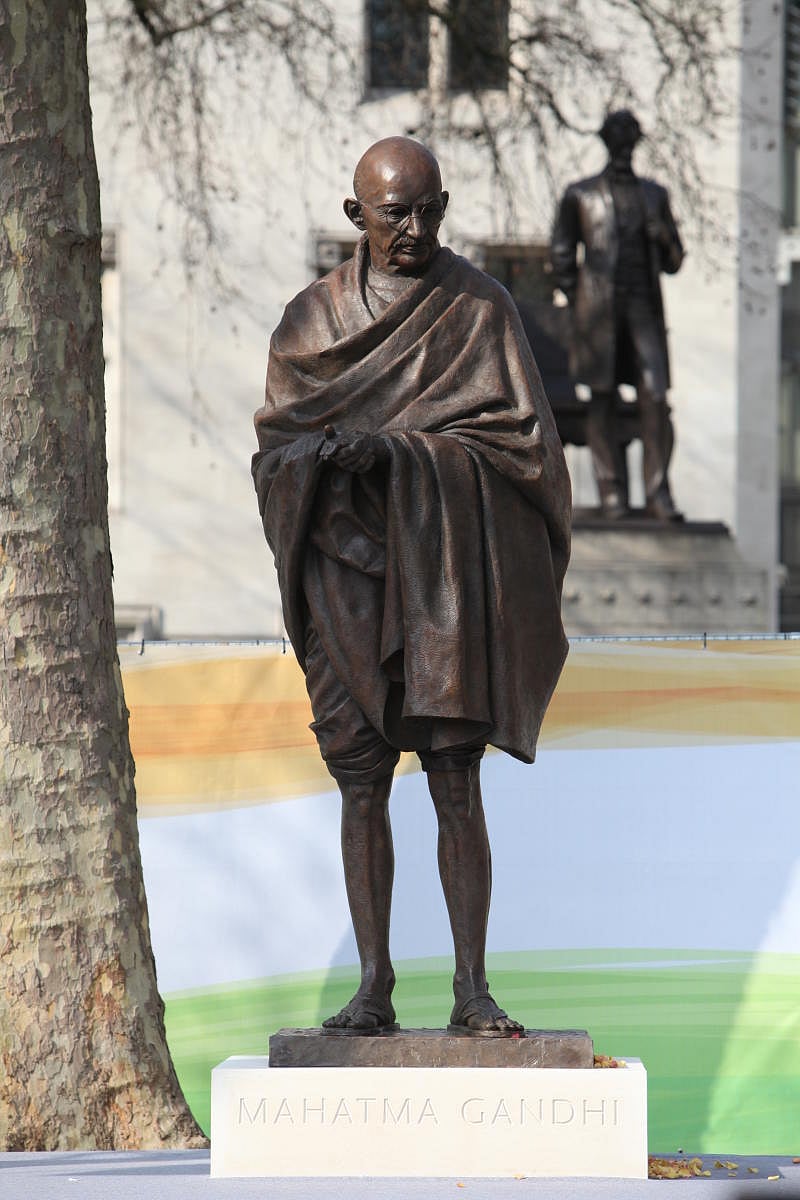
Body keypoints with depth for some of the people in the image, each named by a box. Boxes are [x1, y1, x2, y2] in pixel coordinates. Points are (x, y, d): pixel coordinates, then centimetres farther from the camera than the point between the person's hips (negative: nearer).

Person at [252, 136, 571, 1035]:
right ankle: (373, 987, 3)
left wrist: (397, 450, -15)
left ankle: (472, 987, -4)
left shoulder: (480, 309, 2)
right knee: (361, 781, 1)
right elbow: (275, 444, 9)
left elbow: (522, 437, -4)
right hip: (347, 567, 2)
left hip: (446, 569, -2)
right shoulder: (313, 318, 10)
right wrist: (326, 457, -15)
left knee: (456, 781, -7)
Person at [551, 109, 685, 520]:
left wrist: (662, 237, -4)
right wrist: (578, 304, 0)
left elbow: (672, 262, 18)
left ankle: (657, 492, -8)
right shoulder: (580, 195, 9)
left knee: (655, 398, -10)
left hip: (643, 306, 1)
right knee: (602, 400, -2)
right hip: (599, 310, -1)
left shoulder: (653, 195, 16)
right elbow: (561, 254, 10)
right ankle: (612, 493, 2)